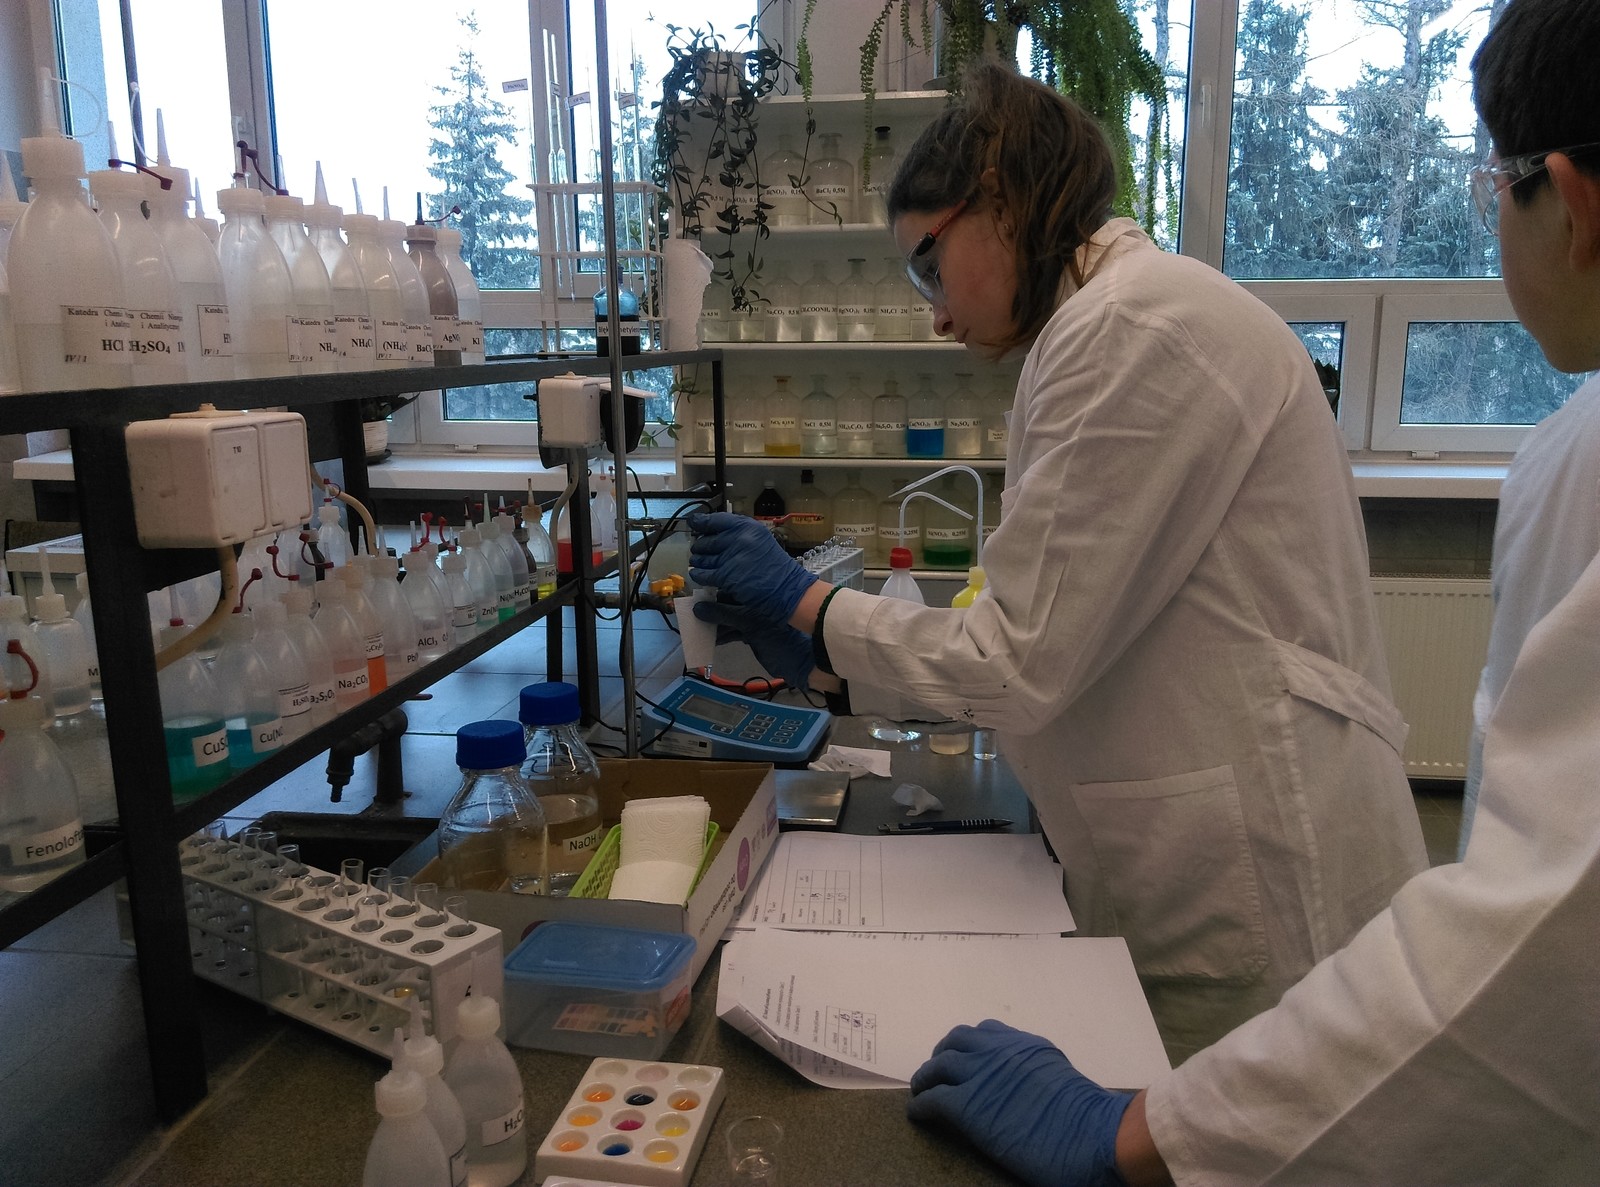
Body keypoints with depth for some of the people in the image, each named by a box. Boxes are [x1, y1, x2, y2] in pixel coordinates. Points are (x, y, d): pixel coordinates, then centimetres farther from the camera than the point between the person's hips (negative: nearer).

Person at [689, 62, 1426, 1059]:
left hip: (1251, 891, -9)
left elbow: (1022, 662, -17)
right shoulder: (1127, 313, 13)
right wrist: (818, 650, 11)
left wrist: (804, 600, -4)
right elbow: (1057, 635, 13)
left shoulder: (1129, 325, -18)